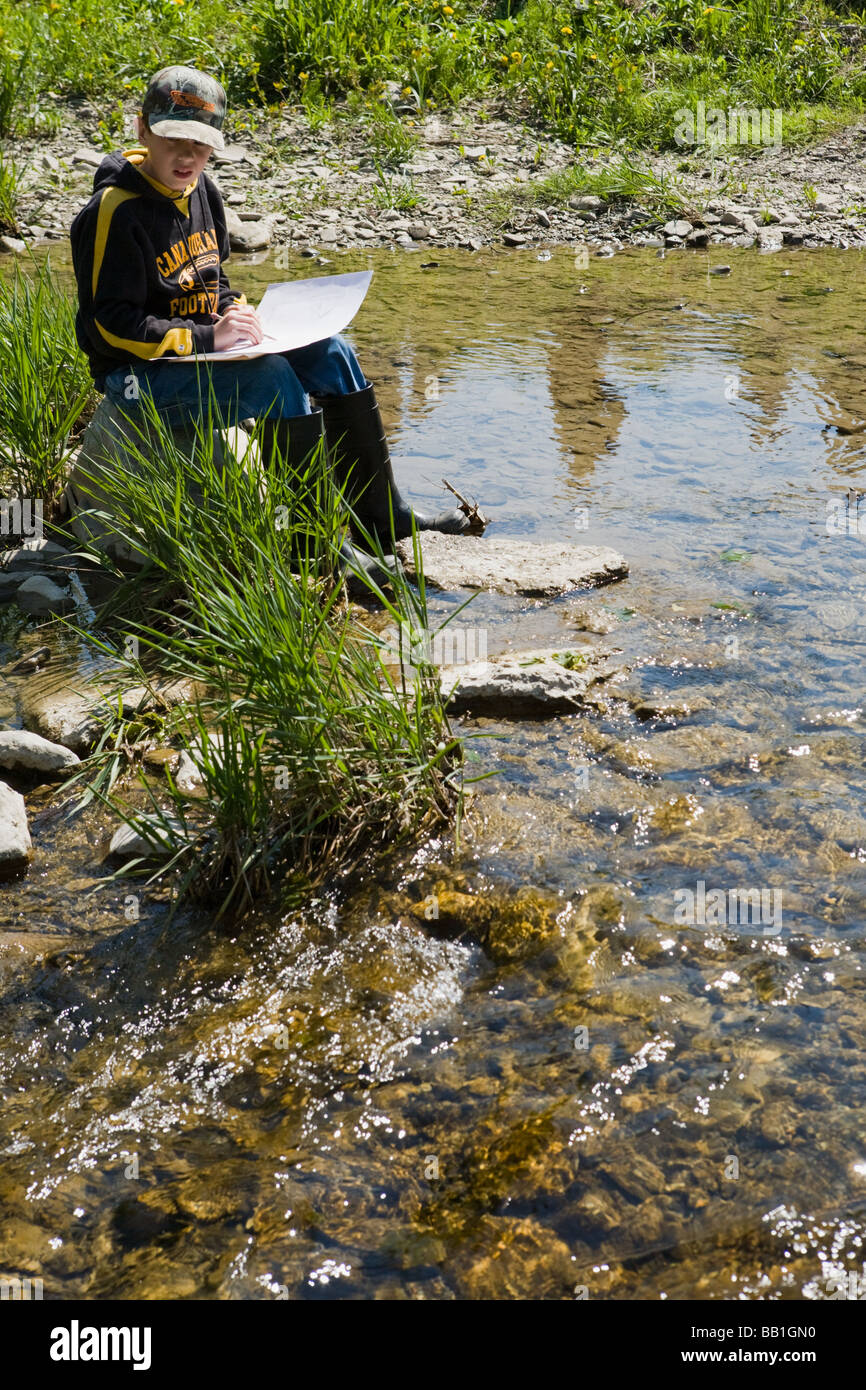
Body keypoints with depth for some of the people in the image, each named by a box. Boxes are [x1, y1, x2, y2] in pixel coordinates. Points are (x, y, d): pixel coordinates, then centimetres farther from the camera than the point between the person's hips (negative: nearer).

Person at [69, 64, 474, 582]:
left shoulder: (201, 191, 7)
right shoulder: (116, 211, -19)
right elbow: (113, 324, -21)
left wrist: (236, 312, -2)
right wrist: (208, 337, -25)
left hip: (201, 343, 9)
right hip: (137, 371, -9)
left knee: (329, 352, -4)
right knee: (274, 378, -29)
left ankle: (382, 514, -2)